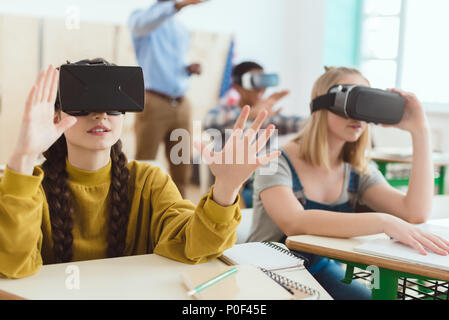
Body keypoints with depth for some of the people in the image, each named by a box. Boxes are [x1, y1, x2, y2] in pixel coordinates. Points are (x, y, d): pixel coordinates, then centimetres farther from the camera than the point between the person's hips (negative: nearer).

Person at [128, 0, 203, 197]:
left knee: (182, 173, 6)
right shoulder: (141, 16, 3)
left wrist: (189, 70, 6)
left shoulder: (181, 30, 22)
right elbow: (143, 22, -23)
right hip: (153, 104, -6)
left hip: (182, 106, 6)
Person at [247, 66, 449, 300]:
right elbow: (294, 223, -33)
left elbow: (415, 213, -13)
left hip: (323, 271, 5)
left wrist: (420, 131, -15)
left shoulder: (358, 172, 2)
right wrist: (382, 222, -42)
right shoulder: (278, 162, -15)